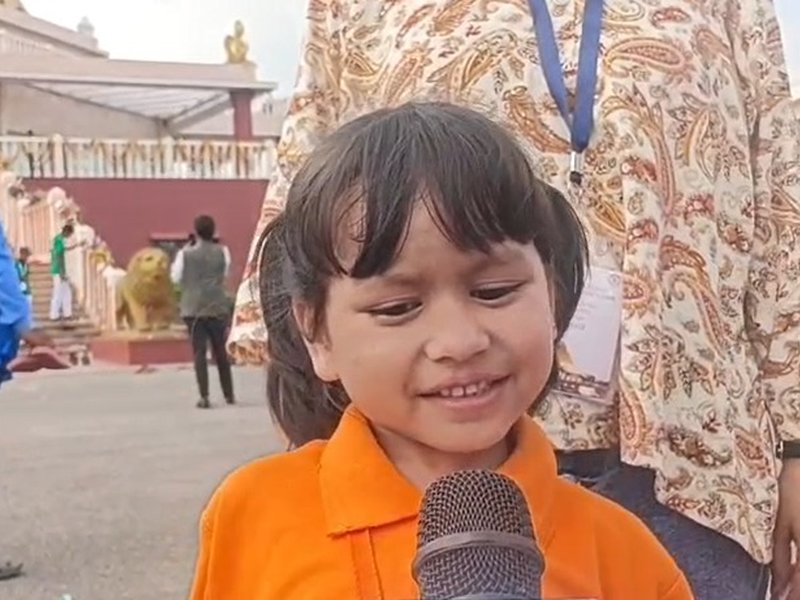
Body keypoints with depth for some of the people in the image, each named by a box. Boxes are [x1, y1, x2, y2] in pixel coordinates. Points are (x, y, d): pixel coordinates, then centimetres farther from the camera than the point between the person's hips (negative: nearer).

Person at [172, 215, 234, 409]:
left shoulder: (185, 254, -7)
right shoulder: (222, 252, -1)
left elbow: (176, 278, 3)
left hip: (194, 308, -2)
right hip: (217, 307, 2)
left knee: (199, 351, -1)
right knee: (220, 351, 13)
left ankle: (204, 397, -9)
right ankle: (229, 394, 20)